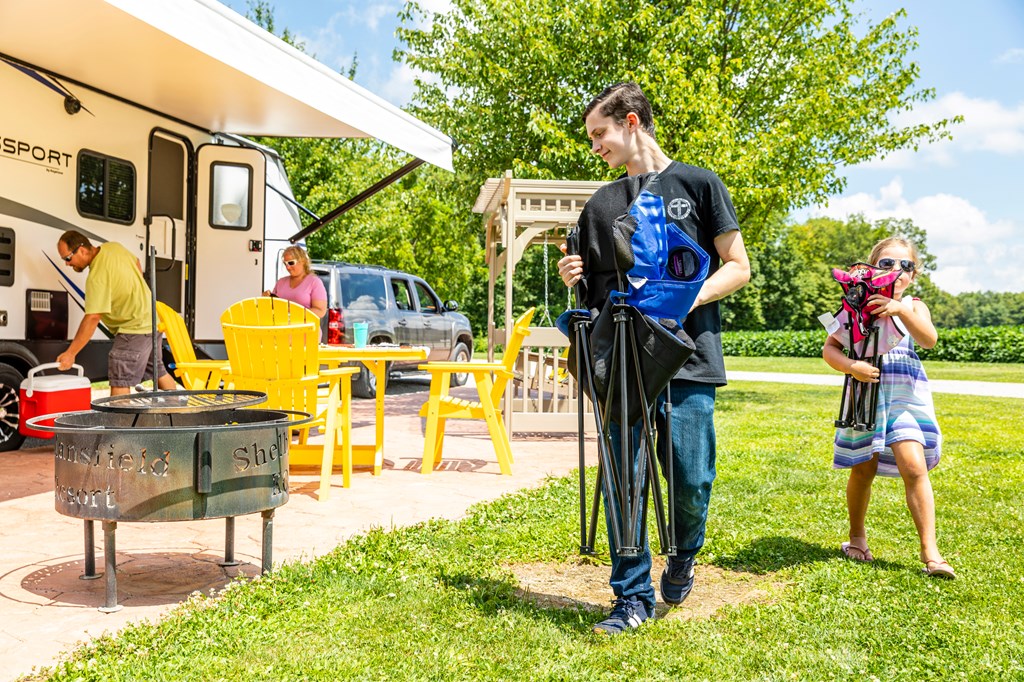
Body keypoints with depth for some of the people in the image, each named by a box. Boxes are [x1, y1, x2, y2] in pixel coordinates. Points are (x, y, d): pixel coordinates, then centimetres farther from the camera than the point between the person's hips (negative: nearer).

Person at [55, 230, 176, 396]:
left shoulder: (97, 278, -27)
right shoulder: (114, 247, -2)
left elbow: (92, 318, -31)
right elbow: (137, 263, 17)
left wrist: (70, 353, -29)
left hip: (134, 329, -10)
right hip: (151, 320, 10)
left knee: (120, 382, -12)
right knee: (159, 372, 23)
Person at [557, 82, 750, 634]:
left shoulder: (698, 184, 5)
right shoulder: (604, 201, 17)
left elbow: (738, 267, 4)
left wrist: (694, 295, -14)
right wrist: (573, 276, 0)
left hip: (687, 358, -3)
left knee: (691, 480, -3)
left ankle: (683, 556, 29)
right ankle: (633, 597, 13)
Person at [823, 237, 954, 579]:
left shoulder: (913, 306, 7)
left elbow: (929, 339, -14)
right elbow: (829, 348, -1)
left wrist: (900, 310, -28)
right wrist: (852, 367, -21)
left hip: (906, 397, 0)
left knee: (914, 466, -14)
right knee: (863, 471, 6)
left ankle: (929, 551, -8)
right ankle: (857, 536, 28)